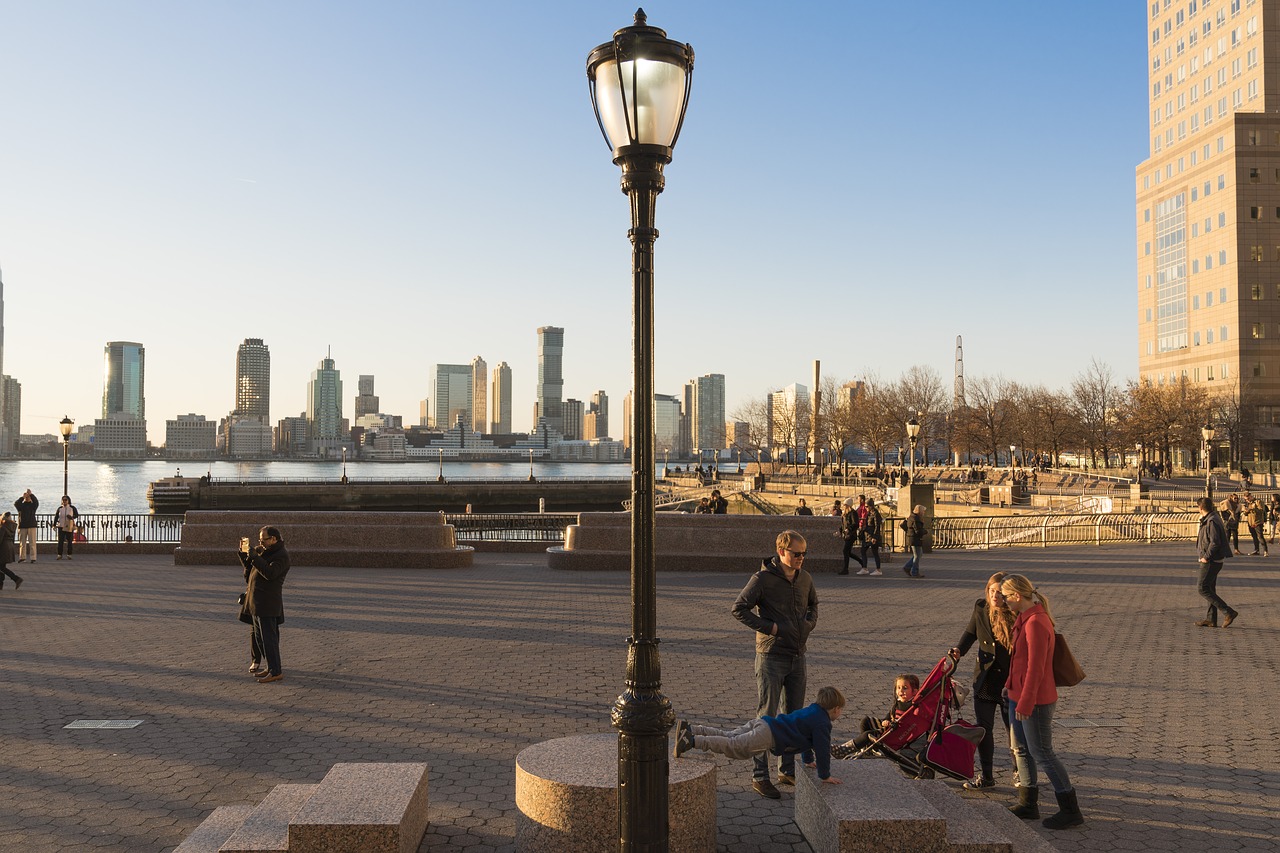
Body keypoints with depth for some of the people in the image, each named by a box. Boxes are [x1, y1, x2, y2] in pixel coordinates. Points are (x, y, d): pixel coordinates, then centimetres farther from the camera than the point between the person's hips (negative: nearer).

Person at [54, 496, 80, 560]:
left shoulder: (72, 508, 2)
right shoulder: (60, 508, 6)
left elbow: (77, 515, 2)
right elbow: (56, 517, 9)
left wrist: (72, 517, -19)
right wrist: (54, 525, 2)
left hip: (70, 527, -1)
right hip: (61, 527, 1)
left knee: (70, 541, 2)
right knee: (60, 541, -3)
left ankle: (69, 555, 9)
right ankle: (59, 554, 1)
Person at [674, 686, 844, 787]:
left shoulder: (813, 710, 28)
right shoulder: (822, 724, -2)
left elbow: (806, 737, 43)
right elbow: (822, 749, -6)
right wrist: (825, 775, 5)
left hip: (761, 724, 9)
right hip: (768, 736, -9)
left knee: (726, 736, 9)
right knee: (732, 747, -16)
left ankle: (688, 728, 2)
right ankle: (691, 741, -30)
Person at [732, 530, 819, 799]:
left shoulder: (805, 578, 6)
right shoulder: (763, 578, -13)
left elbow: (813, 604, 26)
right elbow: (739, 608, -15)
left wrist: (809, 623, 7)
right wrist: (769, 627, -17)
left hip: (797, 657, 6)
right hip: (771, 656, -6)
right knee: (767, 717, -1)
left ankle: (787, 770, 25)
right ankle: (759, 775, 7)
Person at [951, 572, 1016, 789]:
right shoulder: (981, 608, -4)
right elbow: (971, 632, 13)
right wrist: (959, 649, -4)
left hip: (1010, 681, -4)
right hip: (984, 679, 4)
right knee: (983, 728, 10)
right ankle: (987, 776, 24)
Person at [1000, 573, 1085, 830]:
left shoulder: (1036, 623, -23)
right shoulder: (1025, 619, 8)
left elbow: (1035, 667, -24)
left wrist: (1025, 703, -21)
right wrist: (1011, 686, 21)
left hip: (1036, 701, -10)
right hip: (1018, 695, 10)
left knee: (1042, 754, -1)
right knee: (1022, 749, 16)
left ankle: (1070, 811, 10)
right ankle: (1028, 804, 28)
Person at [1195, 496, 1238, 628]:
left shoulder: (1211, 522, -19)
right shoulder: (1208, 520, 12)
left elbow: (1215, 543, -25)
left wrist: (1206, 557, -18)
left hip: (1211, 562, -10)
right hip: (1212, 561, 10)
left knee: (1202, 588, -9)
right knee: (1210, 589, 13)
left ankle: (1228, 612, -9)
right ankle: (1211, 619, 17)